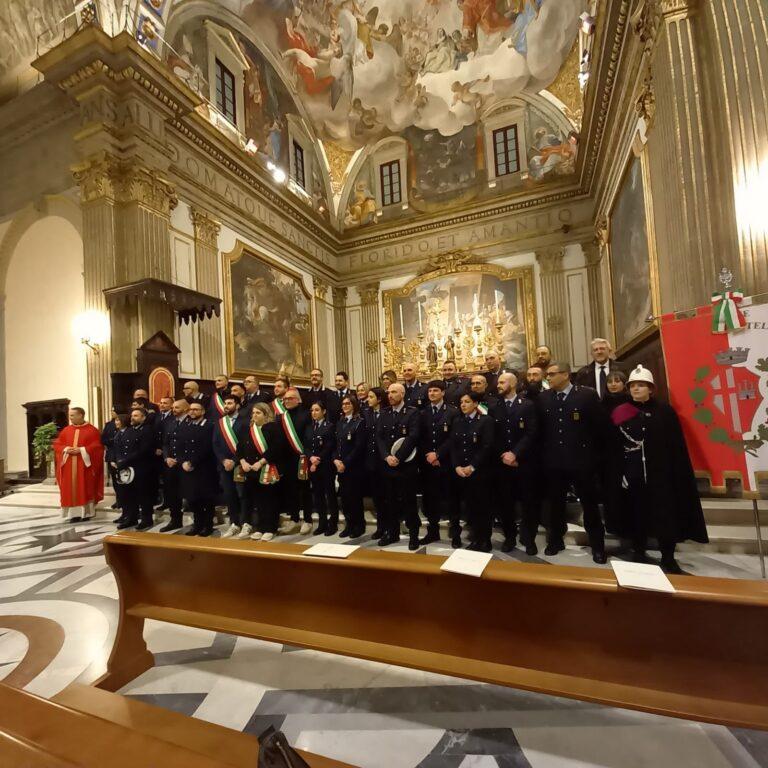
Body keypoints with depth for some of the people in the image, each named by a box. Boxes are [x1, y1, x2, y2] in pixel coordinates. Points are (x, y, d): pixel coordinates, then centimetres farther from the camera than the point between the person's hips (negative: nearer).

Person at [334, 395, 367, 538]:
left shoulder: (360, 422, -8)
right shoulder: (340, 423, 13)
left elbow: (359, 446, -14)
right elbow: (336, 443, 12)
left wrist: (346, 463, -15)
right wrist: (335, 459, -5)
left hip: (354, 466, -6)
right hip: (340, 465, 6)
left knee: (355, 496, 1)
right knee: (344, 495, 10)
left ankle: (359, 525, 16)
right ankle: (349, 524, 23)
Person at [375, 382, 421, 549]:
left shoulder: (412, 413, -4)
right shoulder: (384, 414, 11)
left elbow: (412, 437, -14)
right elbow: (378, 437, 4)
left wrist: (398, 457, -18)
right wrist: (386, 457, -11)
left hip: (406, 464, -4)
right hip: (387, 464, 5)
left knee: (408, 500, 2)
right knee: (390, 500, 11)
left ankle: (413, 534, 16)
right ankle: (392, 533, 24)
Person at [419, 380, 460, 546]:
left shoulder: (453, 412, -2)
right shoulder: (423, 413, 9)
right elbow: (420, 439, 6)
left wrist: (437, 454, -14)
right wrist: (427, 456, -7)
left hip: (446, 462, -3)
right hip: (427, 463, 3)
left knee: (451, 499, 5)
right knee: (429, 499, 9)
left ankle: (455, 534, 18)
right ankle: (433, 531, 24)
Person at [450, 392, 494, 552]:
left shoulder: (486, 421, -4)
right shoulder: (457, 422, 11)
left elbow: (487, 447, -12)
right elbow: (453, 447, 7)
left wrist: (472, 467, -15)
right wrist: (457, 466, -7)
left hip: (480, 471, -4)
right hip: (460, 471, 4)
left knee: (482, 506, 3)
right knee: (468, 506, 7)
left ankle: (485, 541, 18)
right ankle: (475, 539, 21)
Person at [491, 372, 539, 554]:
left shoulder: (528, 405, -1)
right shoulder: (494, 408, 7)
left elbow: (531, 434, -9)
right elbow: (492, 436, 5)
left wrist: (515, 453, -16)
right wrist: (502, 455, -7)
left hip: (523, 462, -2)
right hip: (501, 462, 2)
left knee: (528, 501, 6)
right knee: (506, 502, 8)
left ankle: (529, 538, 22)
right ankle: (509, 537, 23)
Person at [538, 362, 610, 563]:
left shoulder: (587, 395, -7)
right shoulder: (543, 398, 3)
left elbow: (602, 426, -3)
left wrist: (595, 453, 1)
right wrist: (545, 451, 6)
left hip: (582, 460, -2)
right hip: (554, 461, 3)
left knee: (589, 504, 10)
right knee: (556, 503, 13)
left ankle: (597, 546, 28)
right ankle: (556, 541, 31)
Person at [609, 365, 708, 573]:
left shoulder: (665, 411, 0)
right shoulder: (619, 413, 2)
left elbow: (678, 447, 0)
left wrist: (679, 474, -6)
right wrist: (618, 473, -3)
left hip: (661, 474, 0)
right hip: (632, 475, 1)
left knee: (666, 516, 4)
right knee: (636, 515, 9)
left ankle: (668, 558, 21)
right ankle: (639, 554, 25)